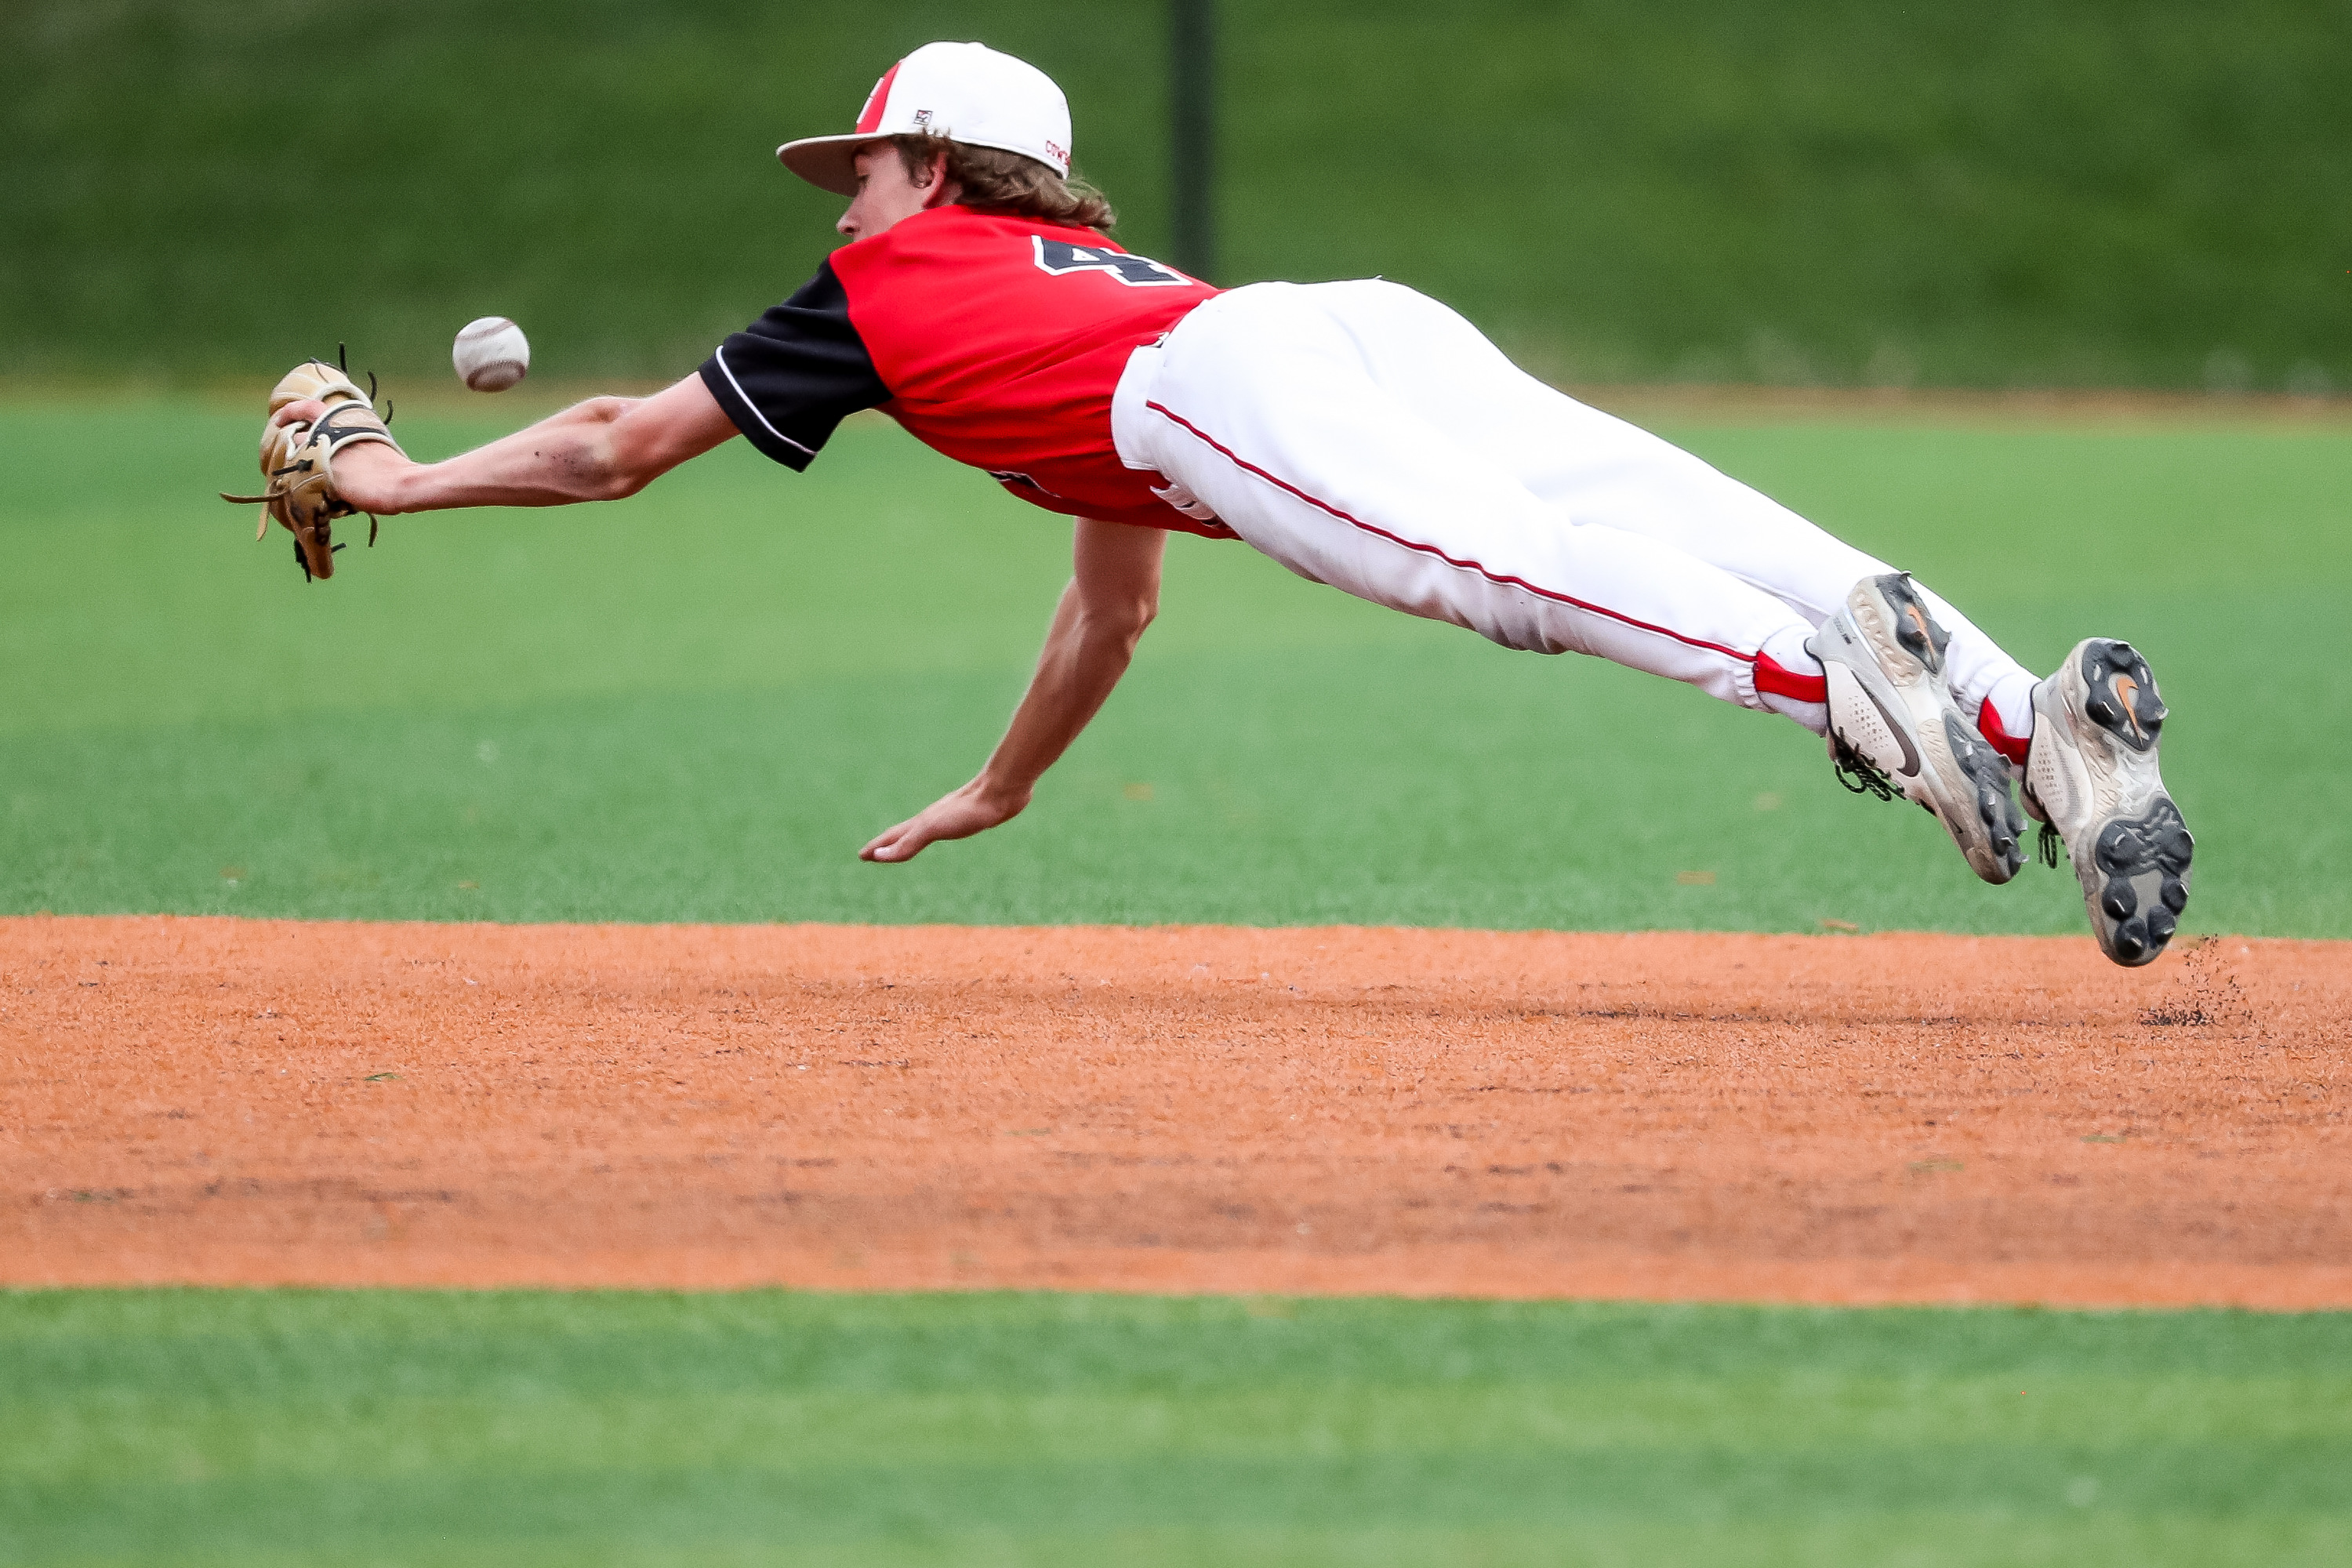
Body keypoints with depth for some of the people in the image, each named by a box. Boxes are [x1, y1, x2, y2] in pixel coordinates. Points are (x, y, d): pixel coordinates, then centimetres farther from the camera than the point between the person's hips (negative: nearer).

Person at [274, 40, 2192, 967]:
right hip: (1395, 337, 6)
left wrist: (404, 481, 51)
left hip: (1243, 378, -6)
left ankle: (1841, 669, -56)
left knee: (1510, 564, -29)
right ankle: (2038, 721, -39)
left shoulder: (888, 280, 32)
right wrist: (998, 793, 70)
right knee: (1656, 519, -16)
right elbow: (1116, 603, 58)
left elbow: (617, 445, 37)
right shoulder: (1096, 282, 48)